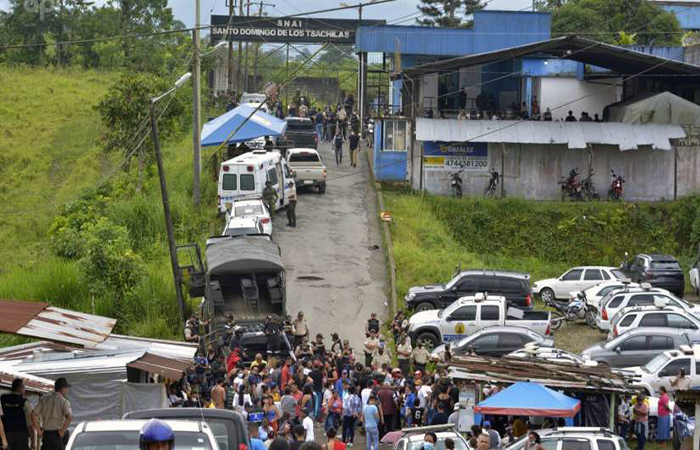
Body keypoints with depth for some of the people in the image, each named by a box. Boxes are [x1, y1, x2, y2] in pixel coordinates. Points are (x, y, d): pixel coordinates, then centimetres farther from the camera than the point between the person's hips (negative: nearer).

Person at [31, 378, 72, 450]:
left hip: (45, 434, 5)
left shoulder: (44, 399, 8)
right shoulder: (63, 401, -7)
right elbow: (69, 417, -24)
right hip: (57, 435, -5)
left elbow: (33, 414, 2)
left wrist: (38, 431, 3)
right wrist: (62, 431, -14)